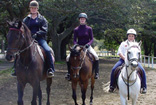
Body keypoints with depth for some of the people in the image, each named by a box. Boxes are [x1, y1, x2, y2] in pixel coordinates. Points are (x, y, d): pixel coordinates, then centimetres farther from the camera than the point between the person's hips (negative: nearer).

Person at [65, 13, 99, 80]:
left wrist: (88, 44, -20)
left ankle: (96, 73, -15)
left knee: (96, 57, -28)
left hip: (87, 46, -1)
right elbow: (74, 40, 1)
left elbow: (91, 39, -1)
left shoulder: (89, 29, 0)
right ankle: (69, 73, 2)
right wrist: (76, 45, -19)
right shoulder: (76, 30, 2)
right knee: (68, 58, -16)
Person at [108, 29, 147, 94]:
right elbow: (119, 53, 3)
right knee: (113, 69, -20)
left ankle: (144, 87, -10)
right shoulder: (123, 44, 12)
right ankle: (112, 86, -5)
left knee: (142, 70, -22)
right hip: (123, 59, 0)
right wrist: (125, 58, -13)